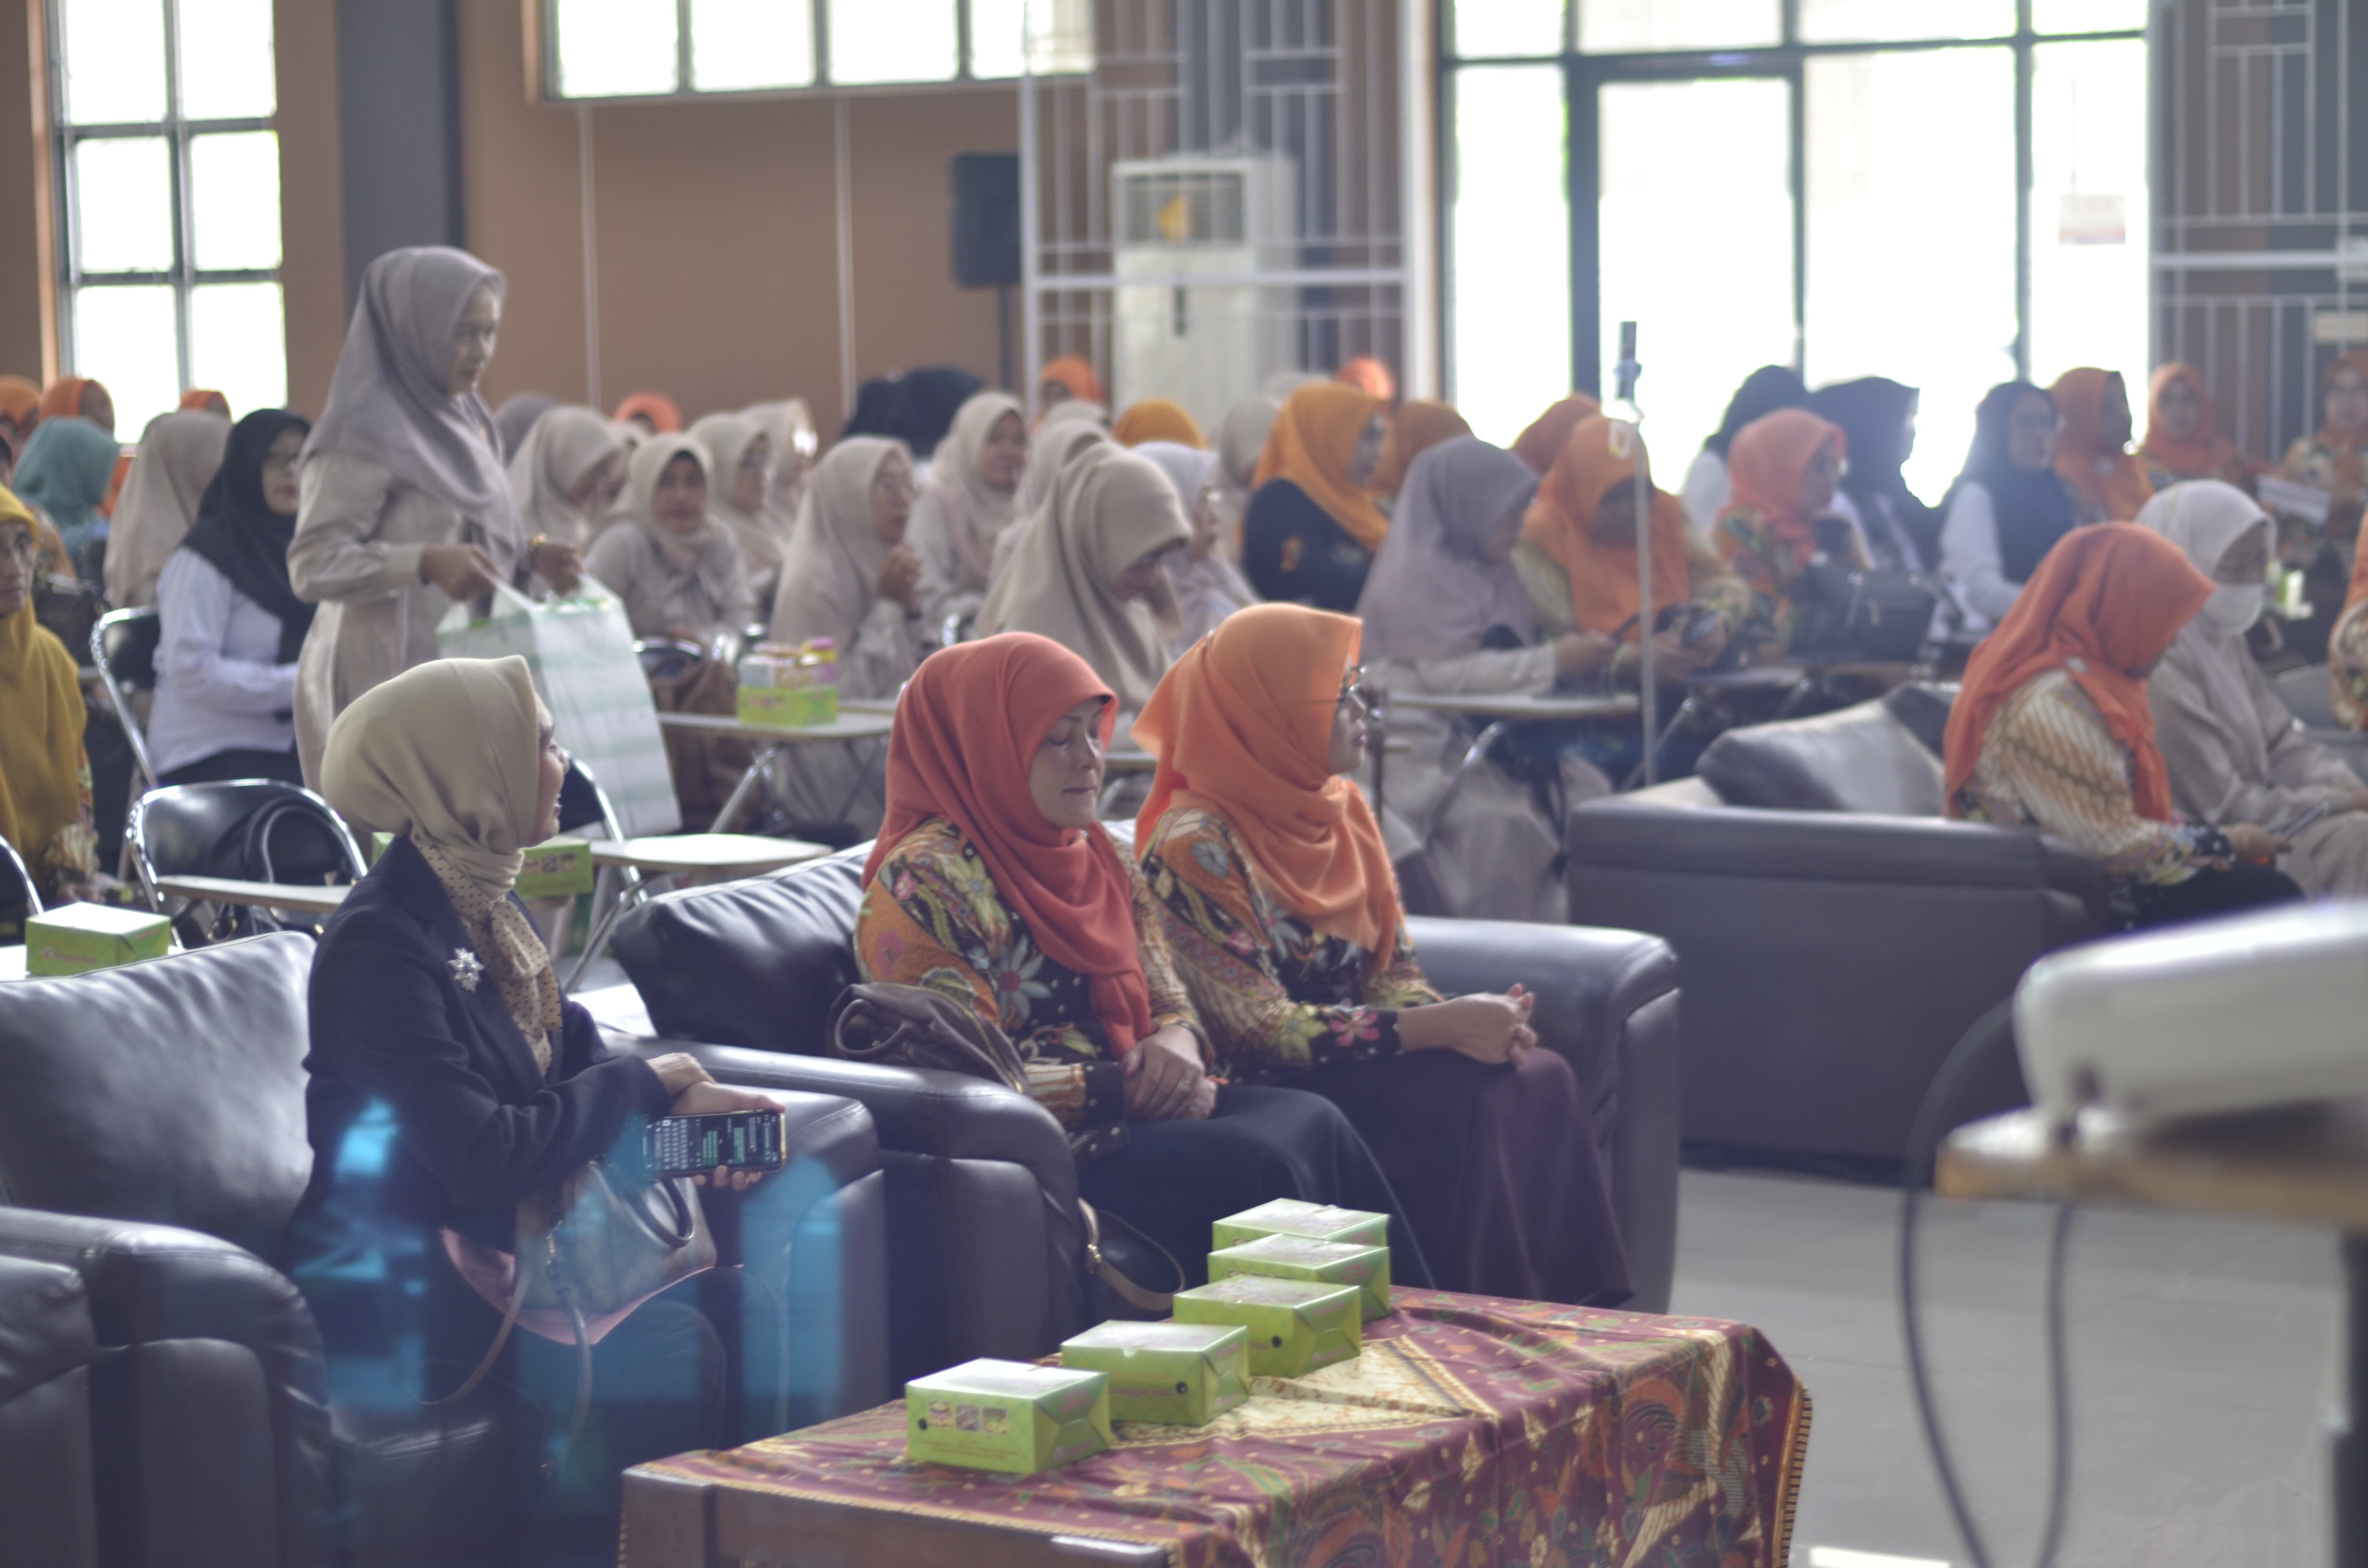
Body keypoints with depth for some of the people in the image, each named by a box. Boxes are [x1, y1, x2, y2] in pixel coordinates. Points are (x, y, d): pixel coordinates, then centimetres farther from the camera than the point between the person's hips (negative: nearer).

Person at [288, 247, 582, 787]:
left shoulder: (464, 419, 14)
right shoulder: (365, 433, -10)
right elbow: (313, 565, -16)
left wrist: (531, 557, 5)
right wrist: (425, 563, -28)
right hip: (391, 685, -7)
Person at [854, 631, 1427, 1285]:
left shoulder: (1100, 856, 16)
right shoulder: (924, 882, -11)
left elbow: (1171, 1005, 18)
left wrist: (1176, 1048, -7)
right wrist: (1120, 1085, -15)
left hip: (1133, 1106, 8)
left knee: (1314, 1124, -17)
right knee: (1249, 1164, -25)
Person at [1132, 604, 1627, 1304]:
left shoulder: (1343, 809, 11)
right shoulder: (1197, 846, -15)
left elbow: (1393, 972, 11)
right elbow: (1257, 1029, -20)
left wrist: (1474, 1018, -13)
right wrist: (1442, 1028, -24)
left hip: (1353, 1059, 7)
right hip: (1273, 1091, -7)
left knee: (1542, 1079, -17)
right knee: (1465, 1098, -28)